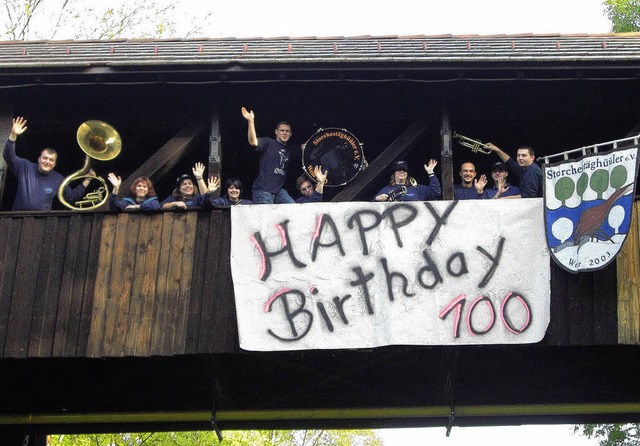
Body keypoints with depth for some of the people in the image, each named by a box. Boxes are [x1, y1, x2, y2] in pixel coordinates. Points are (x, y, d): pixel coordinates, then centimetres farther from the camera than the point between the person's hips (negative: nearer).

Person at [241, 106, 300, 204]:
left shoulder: (289, 149, 20)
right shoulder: (268, 143, -2)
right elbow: (253, 142, -22)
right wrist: (251, 121, -31)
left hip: (279, 190, 7)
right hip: (263, 190, -7)